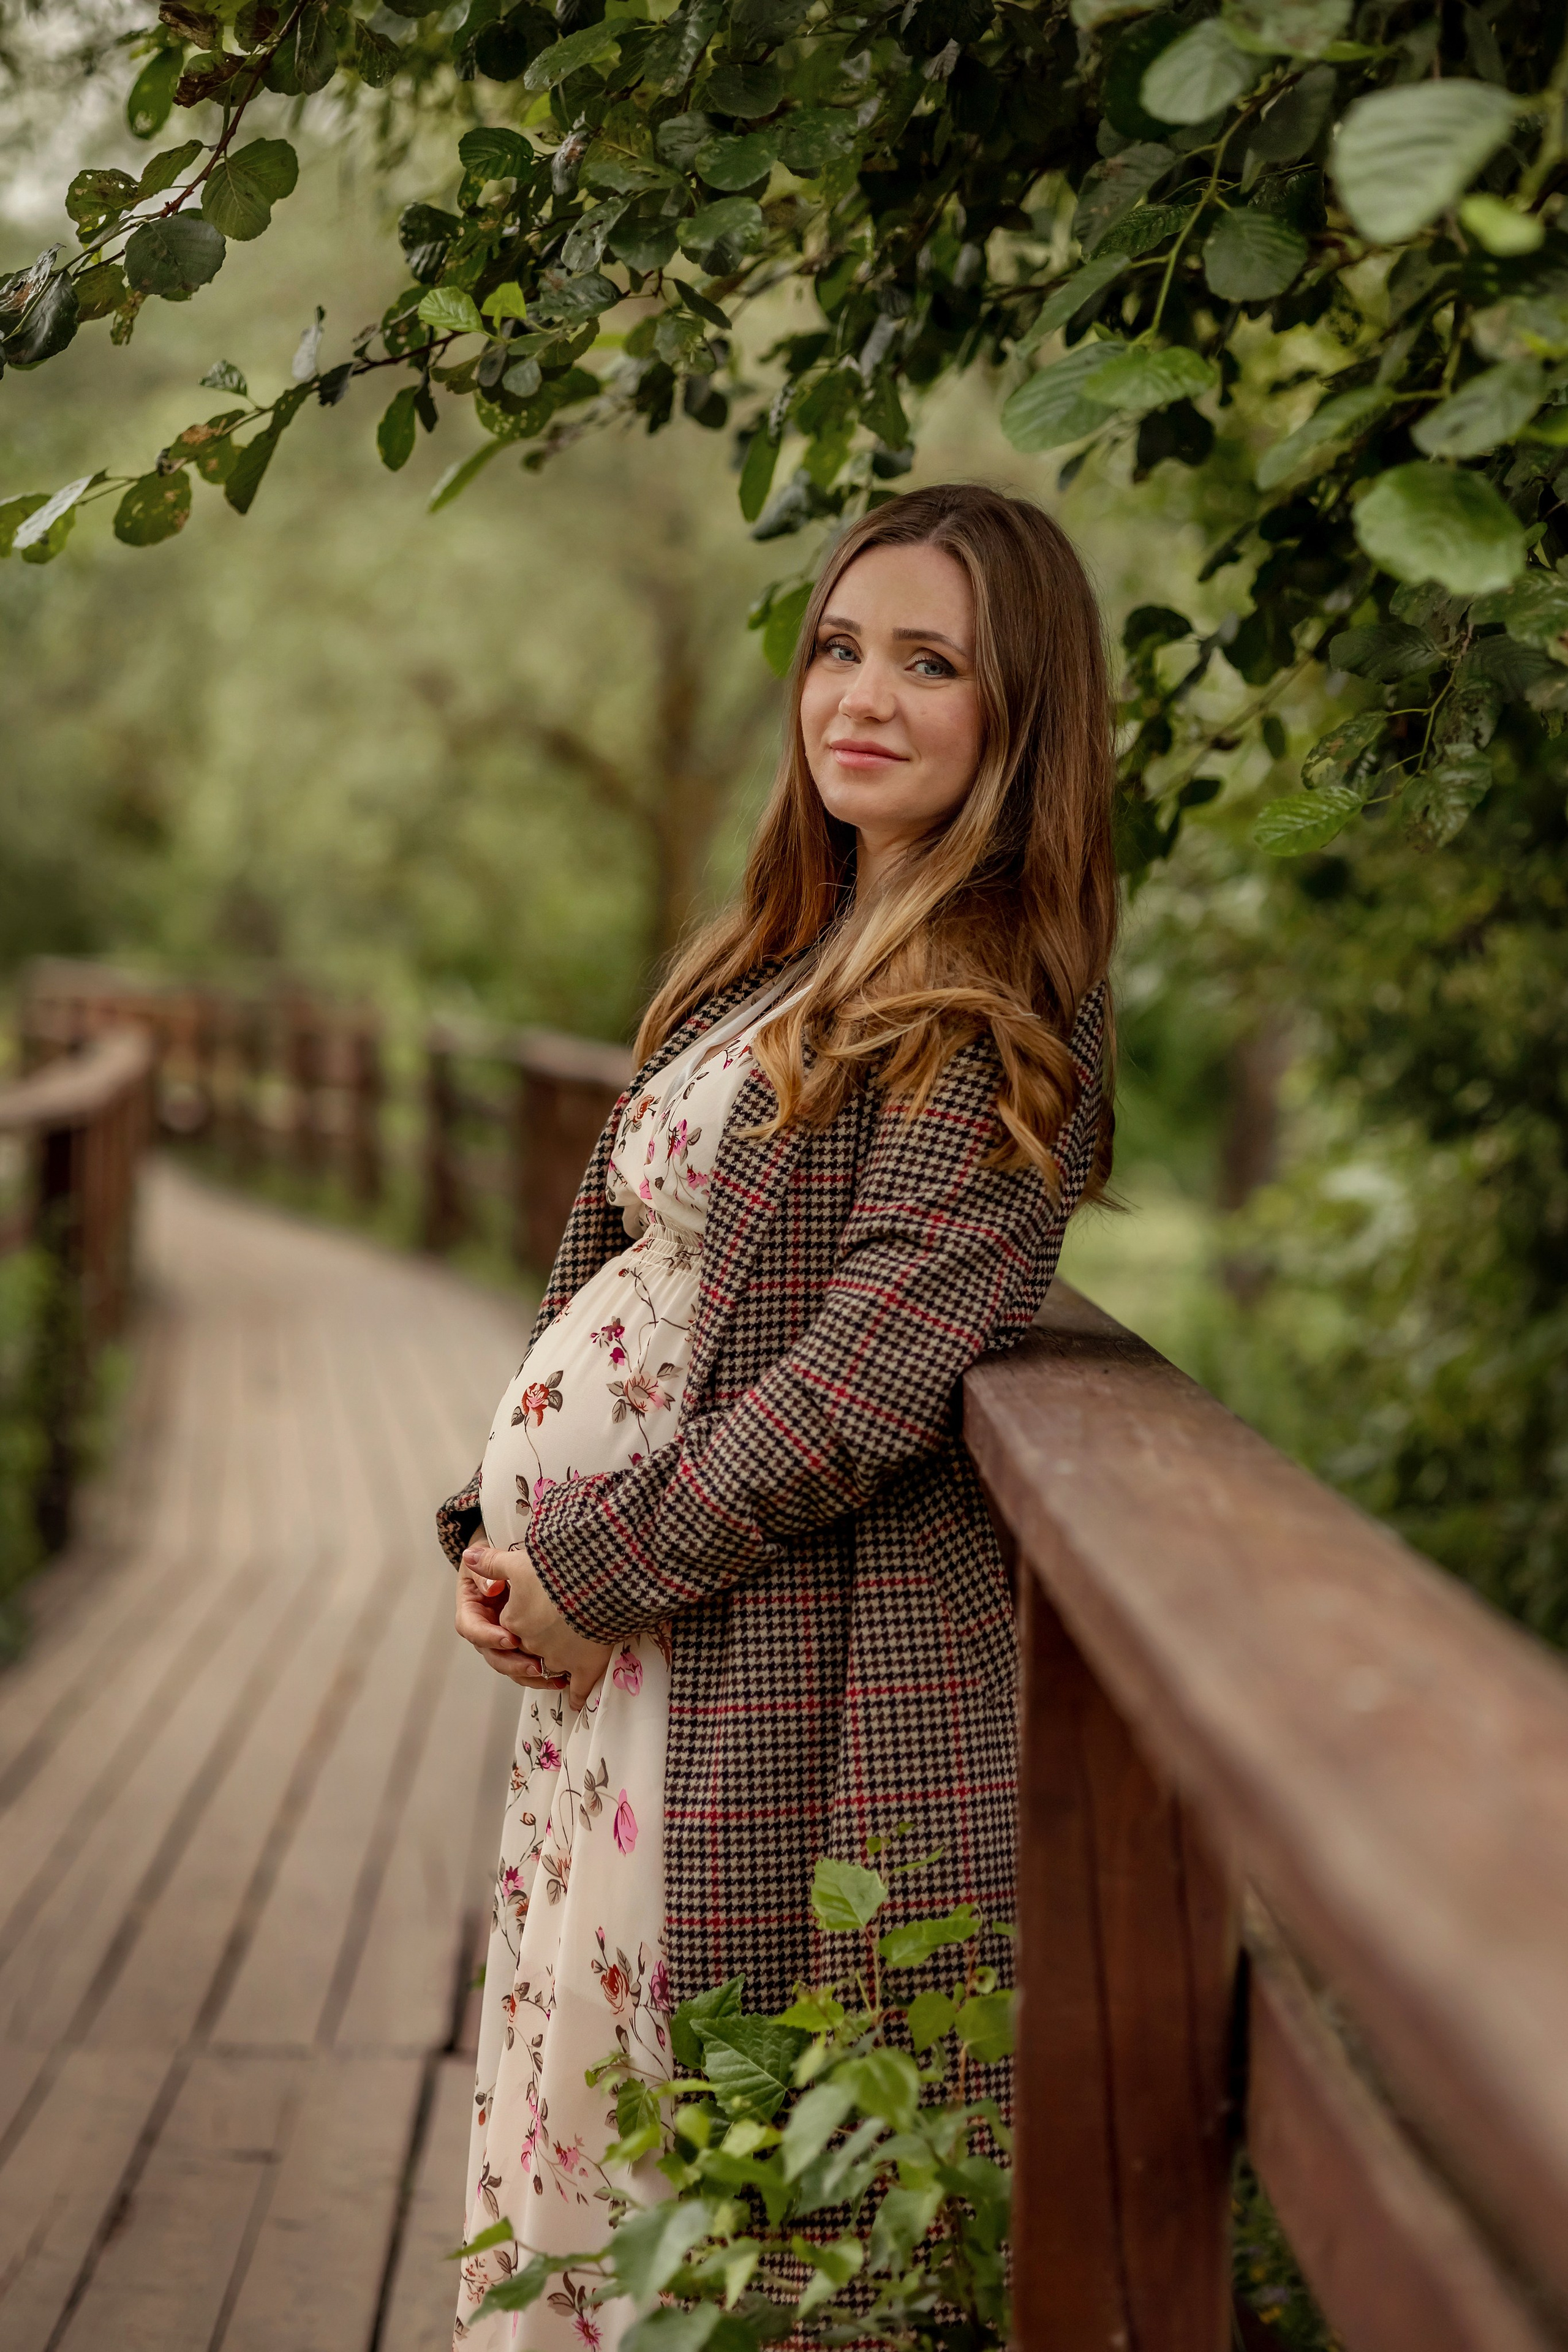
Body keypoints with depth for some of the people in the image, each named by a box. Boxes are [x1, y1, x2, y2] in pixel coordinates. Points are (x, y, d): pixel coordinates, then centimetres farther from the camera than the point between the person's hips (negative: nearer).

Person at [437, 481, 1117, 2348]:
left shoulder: (997, 1025, -12)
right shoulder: (772, 964, 13)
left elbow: (869, 1378, -20)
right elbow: (603, 1267, 15)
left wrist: (595, 1566, -14)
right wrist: (499, 1530, 2)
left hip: (785, 1644, -8)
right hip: (616, 1617, 8)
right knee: (568, 2079, 14)